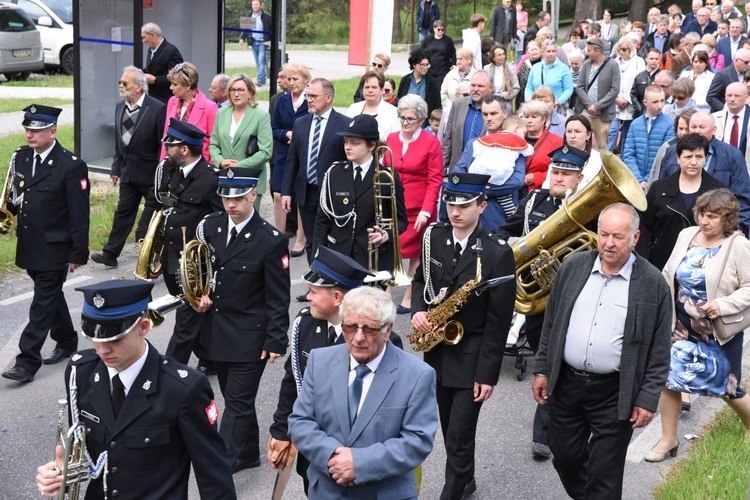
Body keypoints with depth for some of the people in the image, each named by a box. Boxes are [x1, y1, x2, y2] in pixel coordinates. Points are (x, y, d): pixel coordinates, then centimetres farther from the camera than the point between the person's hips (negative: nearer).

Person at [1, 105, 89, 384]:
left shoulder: (72, 166, -16)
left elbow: (79, 214, -14)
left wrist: (78, 254, -13)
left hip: (55, 248, -7)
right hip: (29, 245, 7)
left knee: (43, 303, -3)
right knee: (51, 295, 20)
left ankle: (28, 362, -1)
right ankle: (66, 342, 36)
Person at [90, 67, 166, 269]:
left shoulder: (157, 109, -15)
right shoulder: (120, 107, 6)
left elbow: (164, 144, -13)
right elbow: (119, 141, 13)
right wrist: (116, 168, 11)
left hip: (151, 173, -6)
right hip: (128, 171, 6)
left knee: (156, 212, 7)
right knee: (123, 212, 8)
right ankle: (110, 253, 11)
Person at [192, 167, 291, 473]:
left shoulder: (271, 241, -17)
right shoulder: (209, 226, -1)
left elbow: (278, 298, -13)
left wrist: (276, 341, -13)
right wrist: (201, 294, -3)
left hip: (250, 336, -6)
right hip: (217, 330, 6)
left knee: (237, 403, -3)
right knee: (235, 398, 19)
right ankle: (247, 454, 35)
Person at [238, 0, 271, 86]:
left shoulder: (266, 16, -5)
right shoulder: (250, 16, 10)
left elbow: (272, 29, -4)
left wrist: (271, 41, -12)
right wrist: (242, 38, 1)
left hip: (263, 42, -5)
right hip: (253, 42, 5)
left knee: (261, 61, -13)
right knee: (257, 62, 8)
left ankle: (260, 80, -16)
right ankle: (263, 79, 15)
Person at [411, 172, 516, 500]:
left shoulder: (497, 253, -18)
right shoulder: (433, 237, -2)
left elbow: (499, 320, -15)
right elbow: (421, 280, 14)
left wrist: (488, 373, -14)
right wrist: (418, 310, -9)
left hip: (471, 355, -5)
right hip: (437, 347, 5)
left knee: (459, 434, -3)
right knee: (449, 428, 19)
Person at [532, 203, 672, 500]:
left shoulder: (653, 284, -9)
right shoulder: (573, 266, 1)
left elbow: (659, 350, -6)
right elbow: (551, 323, 9)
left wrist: (647, 399, -8)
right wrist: (542, 370, 7)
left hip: (615, 394, -4)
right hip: (566, 383, 4)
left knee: (604, 475, 4)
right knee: (565, 458, 17)